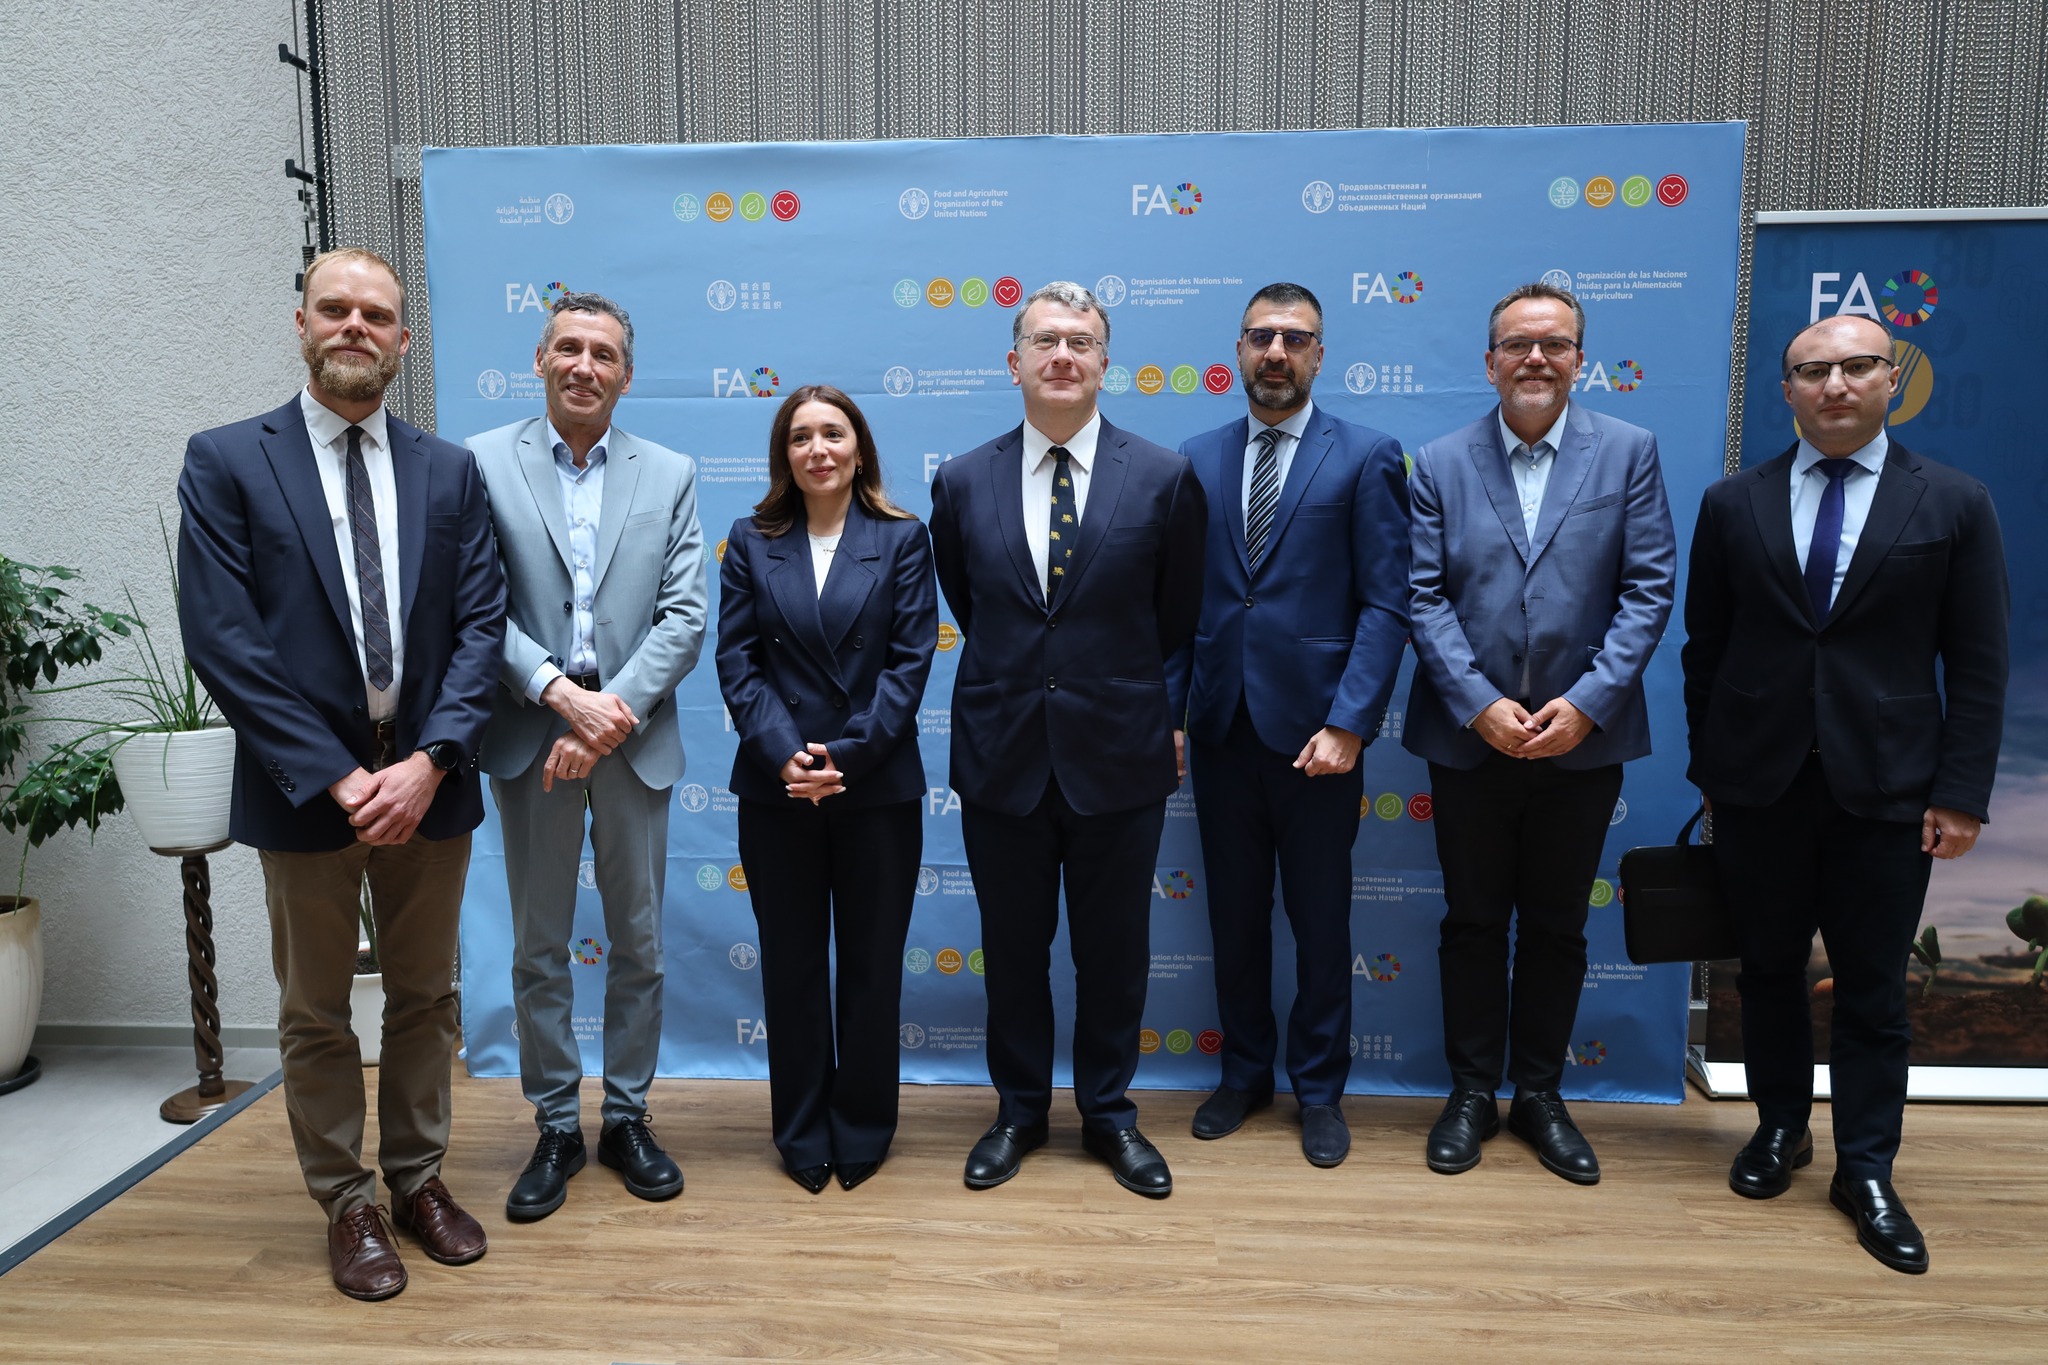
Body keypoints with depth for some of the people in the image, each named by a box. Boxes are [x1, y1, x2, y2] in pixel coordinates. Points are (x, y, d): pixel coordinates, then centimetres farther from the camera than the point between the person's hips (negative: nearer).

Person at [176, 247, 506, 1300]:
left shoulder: (448, 471, 5)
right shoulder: (225, 462, -3)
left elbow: (480, 622, -1)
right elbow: (221, 639, -10)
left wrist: (430, 760, -13)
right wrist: (336, 776, -16)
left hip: (427, 780, 3)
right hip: (303, 788, -2)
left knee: (424, 997, 16)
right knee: (315, 1016, 12)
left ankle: (417, 1175, 34)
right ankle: (346, 1203, 29)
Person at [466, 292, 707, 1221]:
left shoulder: (670, 474, 5)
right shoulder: (483, 463, 2)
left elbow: (684, 616, -2)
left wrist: (614, 712, -13)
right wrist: (561, 692, -18)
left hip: (633, 736, 1)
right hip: (530, 734, -1)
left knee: (637, 942, 10)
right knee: (539, 946, 9)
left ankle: (626, 1118, 27)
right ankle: (555, 1129, 24)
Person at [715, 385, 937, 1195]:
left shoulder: (903, 539, 1)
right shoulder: (753, 542, 5)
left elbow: (911, 659, -5)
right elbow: (736, 659, -1)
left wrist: (847, 753, -15)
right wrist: (785, 755, -15)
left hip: (879, 786, -1)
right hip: (776, 790, 1)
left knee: (872, 963, 9)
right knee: (791, 964, 10)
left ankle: (863, 1129, 26)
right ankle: (803, 1133, 26)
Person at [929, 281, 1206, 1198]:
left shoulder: (1164, 479, -4)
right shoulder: (962, 483, 0)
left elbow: (1176, 617, 5)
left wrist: (1116, 684, 11)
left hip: (1118, 754, -1)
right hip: (1002, 753, 1)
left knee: (1114, 948, 12)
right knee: (1012, 946, 13)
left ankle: (1108, 1113, 32)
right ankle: (1019, 1110, 33)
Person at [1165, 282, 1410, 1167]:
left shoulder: (1365, 457, -2)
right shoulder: (1197, 460, 8)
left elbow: (1385, 604, -7)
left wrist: (1349, 724, -15)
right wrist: (1162, 712, -2)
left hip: (1314, 728, -3)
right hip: (1221, 727, 3)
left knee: (1320, 919, 10)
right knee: (1234, 913, 14)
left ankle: (1319, 1088, 27)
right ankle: (1244, 1072, 32)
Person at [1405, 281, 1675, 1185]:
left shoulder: (1628, 452, 1)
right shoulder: (1440, 464, 2)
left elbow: (1648, 588, -4)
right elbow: (1424, 597, -4)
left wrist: (1587, 702, -14)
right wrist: (1480, 704, -14)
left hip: (1582, 738, 0)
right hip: (1469, 736, 0)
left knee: (1557, 926, 12)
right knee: (1473, 922, 11)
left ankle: (1540, 1096, 29)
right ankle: (1471, 1094, 26)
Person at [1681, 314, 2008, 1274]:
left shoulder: (1954, 504, 1)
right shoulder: (1733, 505, 4)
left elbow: (1977, 665, 0)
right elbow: (1705, 648, 6)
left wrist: (1962, 791, -6)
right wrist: (1708, 767, 4)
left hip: (1886, 788, -1)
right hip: (1758, 785, 1)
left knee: (1873, 986, 7)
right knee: (1769, 968, 13)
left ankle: (1865, 1169, 22)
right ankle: (1781, 1125, 32)